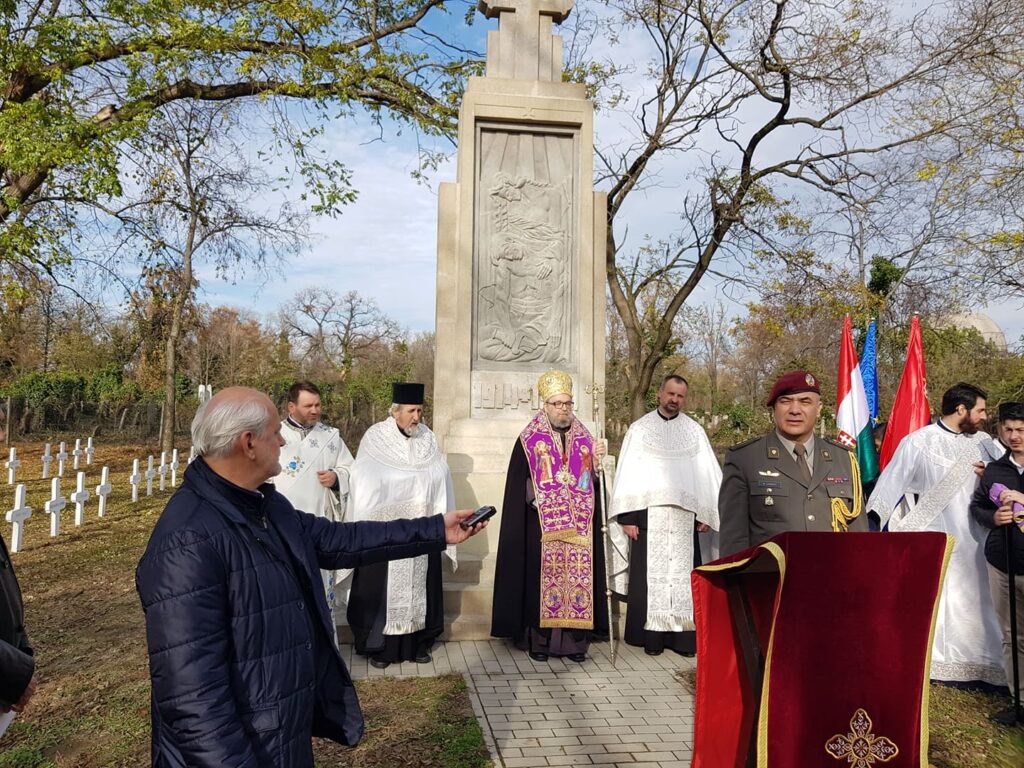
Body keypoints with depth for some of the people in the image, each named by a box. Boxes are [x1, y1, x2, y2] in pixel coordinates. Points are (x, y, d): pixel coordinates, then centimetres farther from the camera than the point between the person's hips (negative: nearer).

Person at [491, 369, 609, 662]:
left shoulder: (584, 439, 9)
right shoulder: (529, 440, 0)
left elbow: (594, 484, 7)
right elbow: (518, 486, -1)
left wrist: (598, 462, -10)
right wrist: (537, 498, -13)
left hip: (578, 527, 3)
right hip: (541, 527, -3)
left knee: (577, 575, 2)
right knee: (541, 578, -2)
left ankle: (574, 639, 12)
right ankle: (538, 639, 9)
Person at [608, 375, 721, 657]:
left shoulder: (695, 431, 9)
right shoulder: (639, 429, 5)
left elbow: (708, 474, 7)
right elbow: (627, 474, 2)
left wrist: (706, 513, -2)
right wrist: (626, 516, -5)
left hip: (684, 516, 1)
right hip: (648, 514, -1)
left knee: (684, 574, 2)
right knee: (650, 574, 1)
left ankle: (684, 636, 8)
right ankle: (652, 636, 7)